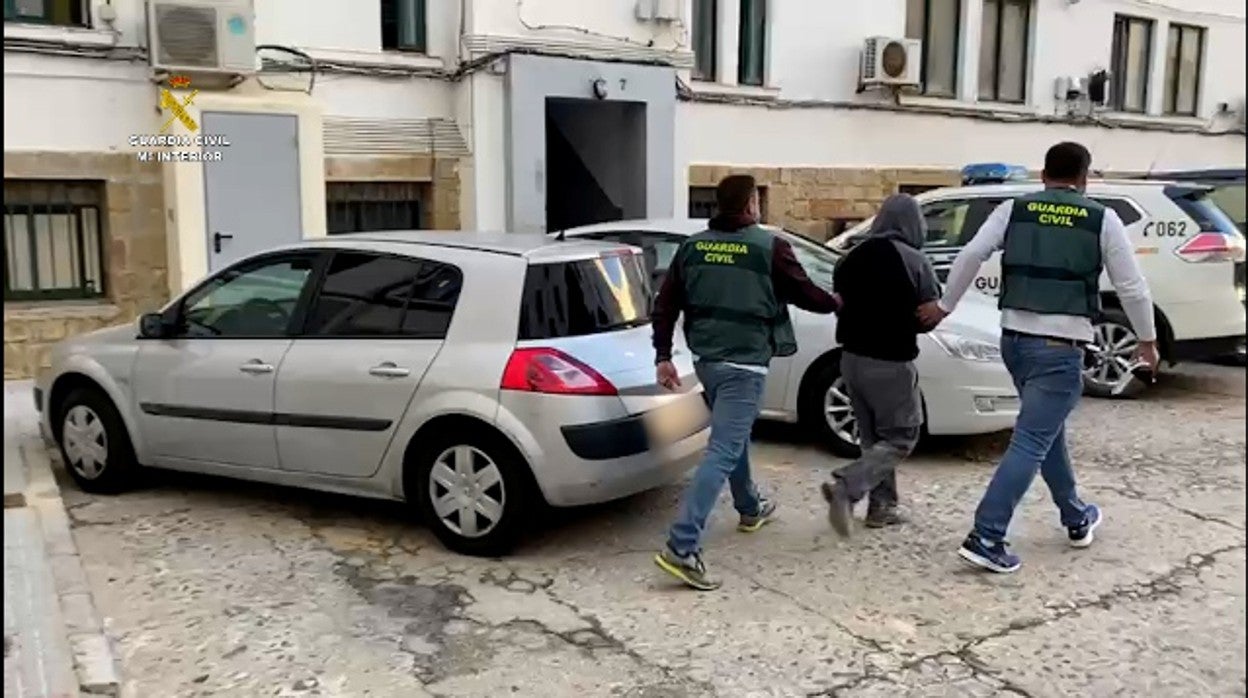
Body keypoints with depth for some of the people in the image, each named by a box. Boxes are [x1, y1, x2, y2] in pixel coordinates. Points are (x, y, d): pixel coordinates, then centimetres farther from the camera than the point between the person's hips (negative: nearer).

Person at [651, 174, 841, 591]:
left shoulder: (693, 246, 6)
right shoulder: (769, 246, -8)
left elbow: (664, 306, 4)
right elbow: (805, 294, 2)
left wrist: (663, 357, 9)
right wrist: (836, 304, 22)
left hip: (706, 359, 7)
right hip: (744, 364, -7)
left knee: (733, 436, 27)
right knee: (722, 452, -9)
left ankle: (750, 509, 47)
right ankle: (681, 547, -16)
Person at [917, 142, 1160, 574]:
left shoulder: (1013, 210, 6)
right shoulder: (1102, 220, 1)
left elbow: (970, 256, -5)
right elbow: (1131, 287, 4)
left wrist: (944, 306, 5)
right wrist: (1147, 340, 17)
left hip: (1015, 338, 5)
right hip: (1060, 346, -5)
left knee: (1049, 430, 22)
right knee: (1031, 442, -5)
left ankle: (1076, 518, 38)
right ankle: (985, 538, -10)